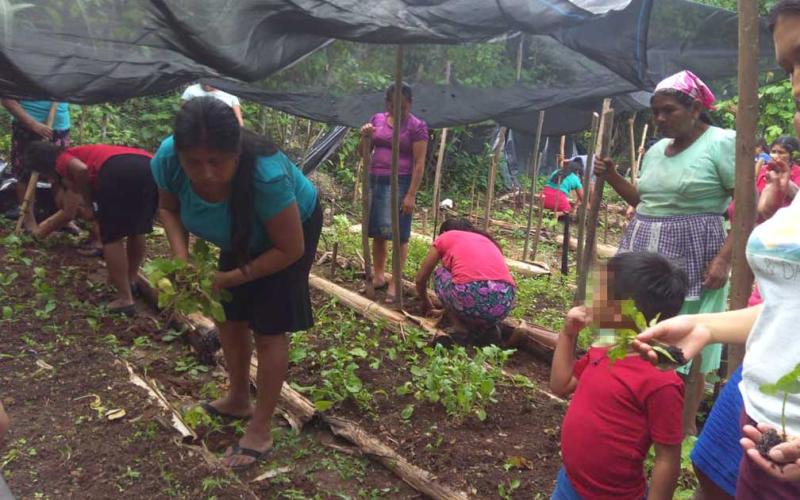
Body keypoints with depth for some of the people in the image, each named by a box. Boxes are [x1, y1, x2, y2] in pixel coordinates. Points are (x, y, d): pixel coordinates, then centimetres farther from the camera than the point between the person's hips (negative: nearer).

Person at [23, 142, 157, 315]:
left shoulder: (62, 160, 20)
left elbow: (82, 169, -7)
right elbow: (70, 212, 50)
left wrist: (89, 203, 8)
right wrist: (47, 226, 66)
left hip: (119, 170, -8)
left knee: (112, 237, 6)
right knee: (137, 229, 27)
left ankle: (125, 300, 7)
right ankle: (132, 280, 41)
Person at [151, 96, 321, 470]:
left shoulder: (266, 176, -45)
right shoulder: (167, 159, -31)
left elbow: (290, 249, -31)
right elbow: (168, 207, -8)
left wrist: (231, 278, -33)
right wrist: (180, 256, -24)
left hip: (292, 228, -5)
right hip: (241, 235, 6)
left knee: (269, 330, -5)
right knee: (229, 315, 13)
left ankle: (260, 432, 8)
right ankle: (239, 399, 36)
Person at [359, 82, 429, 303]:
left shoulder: (417, 126, -6)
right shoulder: (377, 119, 10)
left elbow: (419, 164, -10)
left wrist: (411, 194, -17)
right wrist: (365, 136, -7)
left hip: (399, 184, -5)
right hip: (374, 181, 6)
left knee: (398, 234, -3)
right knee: (377, 232, 11)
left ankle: (395, 283, 3)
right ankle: (378, 276, 22)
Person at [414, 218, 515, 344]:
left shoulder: (445, 237, 23)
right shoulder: (486, 239, 34)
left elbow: (421, 278, 32)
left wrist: (424, 301, 52)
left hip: (471, 298, -4)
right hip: (504, 302, 4)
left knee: (440, 273, 27)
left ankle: (460, 326, 12)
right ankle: (486, 326, 14)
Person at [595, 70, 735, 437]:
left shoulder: (722, 143, -9)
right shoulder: (656, 150, 12)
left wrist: (724, 258, -19)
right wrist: (612, 177, 6)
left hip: (691, 260, -7)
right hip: (643, 254, 7)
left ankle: (686, 426, 18)